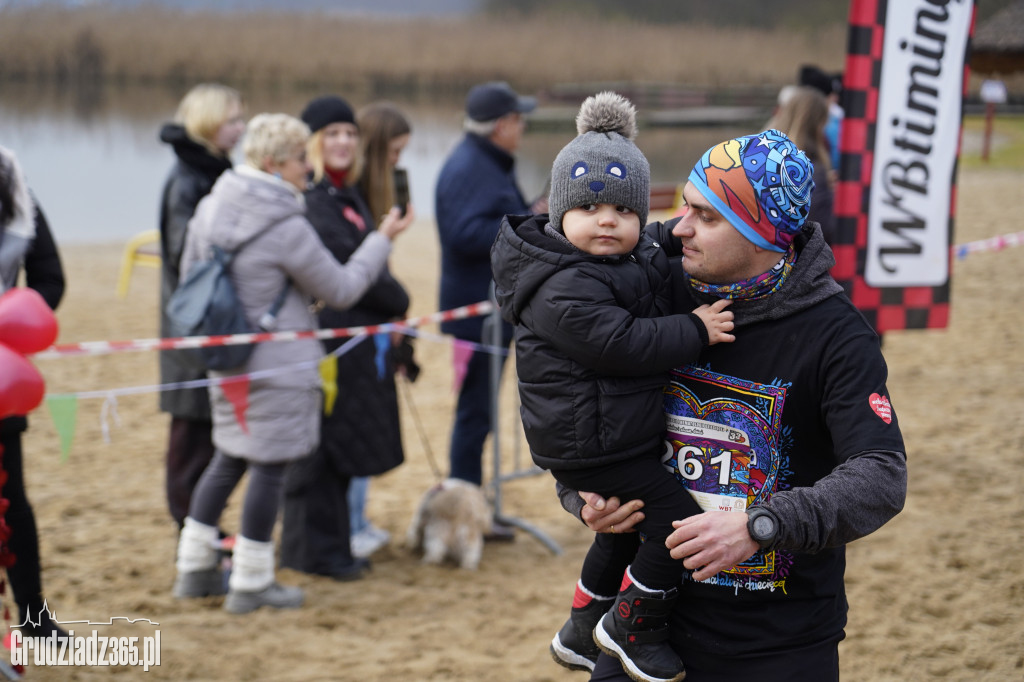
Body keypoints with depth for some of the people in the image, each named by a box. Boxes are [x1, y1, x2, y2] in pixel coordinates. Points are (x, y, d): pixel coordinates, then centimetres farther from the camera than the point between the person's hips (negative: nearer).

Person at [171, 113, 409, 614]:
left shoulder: (210, 208, 2)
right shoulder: (287, 228, -21)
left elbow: (189, 276, 13)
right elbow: (342, 290, -11)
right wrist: (382, 241, 2)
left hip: (227, 361, 8)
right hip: (279, 367, -8)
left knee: (229, 459, 19)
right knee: (270, 466, 3)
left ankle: (194, 569, 24)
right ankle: (251, 583, 10)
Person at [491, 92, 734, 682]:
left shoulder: (638, 262, 7)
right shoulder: (564, 289, -23)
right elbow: (621, 343, -30)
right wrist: (694, 331, -23)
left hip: (627, 433, 10)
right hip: (592, 446, -10)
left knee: (627, 527, 24)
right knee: (678, 517, -12)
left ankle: (582, 632, 40)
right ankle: (629, 627, 6)